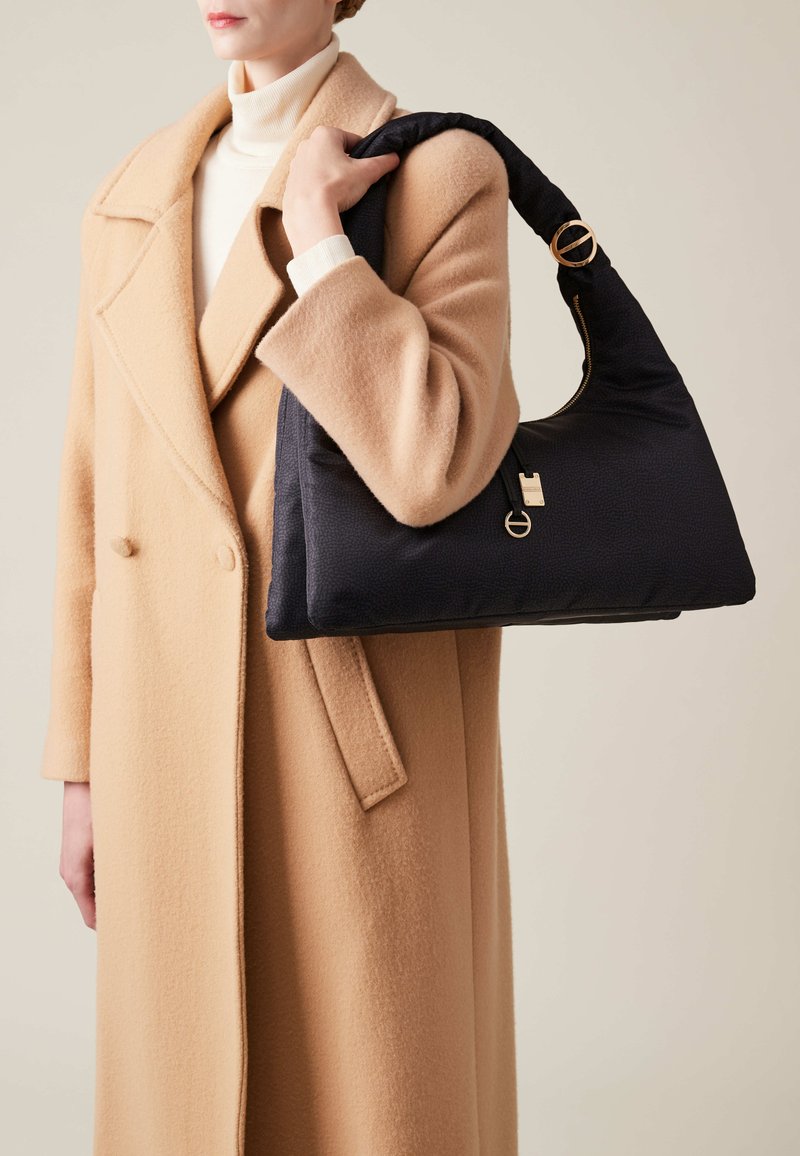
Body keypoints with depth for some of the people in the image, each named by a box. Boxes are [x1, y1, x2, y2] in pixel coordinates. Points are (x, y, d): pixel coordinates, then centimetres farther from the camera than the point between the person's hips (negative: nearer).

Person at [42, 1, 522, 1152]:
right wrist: (87, 771, 10)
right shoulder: (135, 200, 10)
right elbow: (98, 490, 10)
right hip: (183, 749, 5)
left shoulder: (446, 174, -6)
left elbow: (432, 467, -23)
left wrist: (311, 233, -18)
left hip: (368, 745, -4)